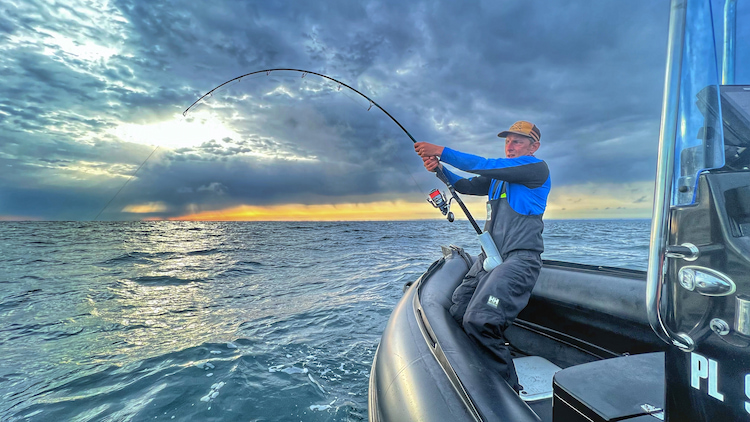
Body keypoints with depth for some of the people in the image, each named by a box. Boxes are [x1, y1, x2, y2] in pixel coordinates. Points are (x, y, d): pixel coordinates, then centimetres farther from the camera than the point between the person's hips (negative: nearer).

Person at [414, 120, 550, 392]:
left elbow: (485, 166, -13)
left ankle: (508, 388, -4)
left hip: (519, 259, -8)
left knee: (479, 321, -24)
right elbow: (466, 186, 16)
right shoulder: (498, 175, 22)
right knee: (456, 315, -2)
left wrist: (442, 152, -13)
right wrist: (439, 168, -1)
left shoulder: (537, 168, -2)